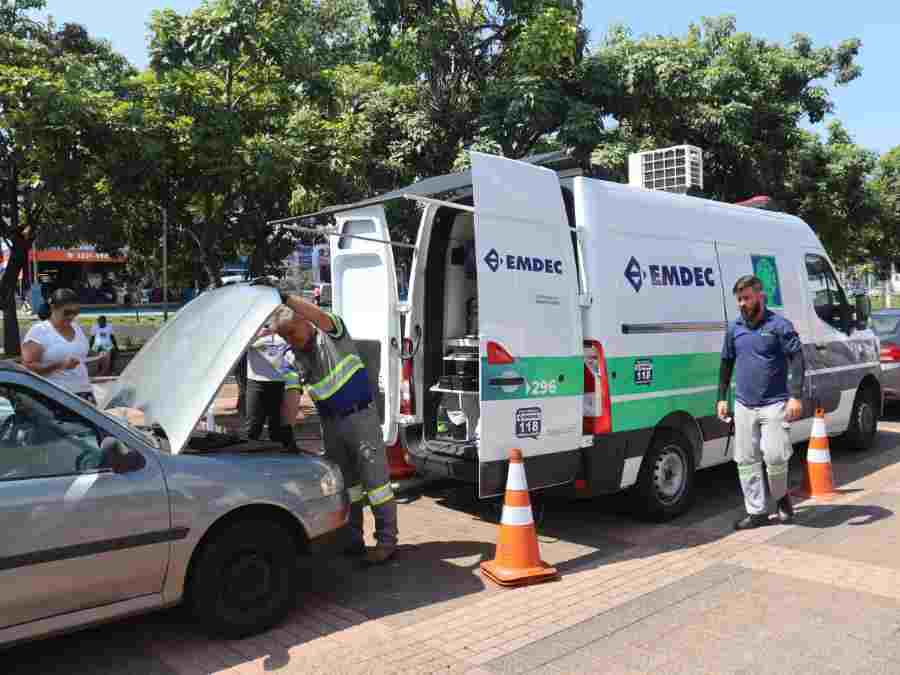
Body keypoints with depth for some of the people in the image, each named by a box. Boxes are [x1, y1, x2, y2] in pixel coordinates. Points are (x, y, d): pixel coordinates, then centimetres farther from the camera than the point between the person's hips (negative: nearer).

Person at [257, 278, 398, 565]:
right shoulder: (295, 358, 8)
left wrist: (283, 296, -37)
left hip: (360, 416, -6)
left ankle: (387, 541, 5)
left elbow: (320, 317, -30)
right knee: (345, 483, 13)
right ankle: (353, 540, 24)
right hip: (331, 424, 6)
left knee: (375, 479, -2)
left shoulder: (332, 334, -7)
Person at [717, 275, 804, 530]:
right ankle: (757, 511, 16)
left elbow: (797, 360, -7)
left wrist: (795, 396, -16)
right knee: (746, 461, 5)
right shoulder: (734, 327, 9)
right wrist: (722, 398, 13)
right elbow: (727, 363, 16)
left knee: (774, 456, -10)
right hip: (743, 405, 5)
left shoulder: (779, 325, -5)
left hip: (774, 404, -5)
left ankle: (781, 495, 20)